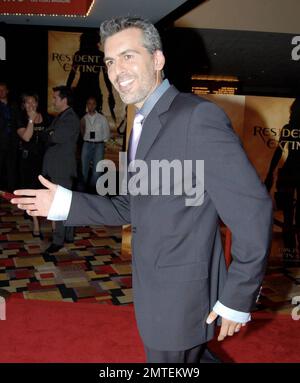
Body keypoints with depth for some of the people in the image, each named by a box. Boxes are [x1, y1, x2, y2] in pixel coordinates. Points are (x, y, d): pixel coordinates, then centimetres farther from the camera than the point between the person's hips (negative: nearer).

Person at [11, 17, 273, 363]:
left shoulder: (199, 117, -21)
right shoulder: (144, 125, 9)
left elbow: (252, 211, -23)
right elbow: (133, 207, 10)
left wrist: (237, 299, -17)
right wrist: (65, 203, 0)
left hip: (182, 296, -8)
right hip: (154, 292, 8)